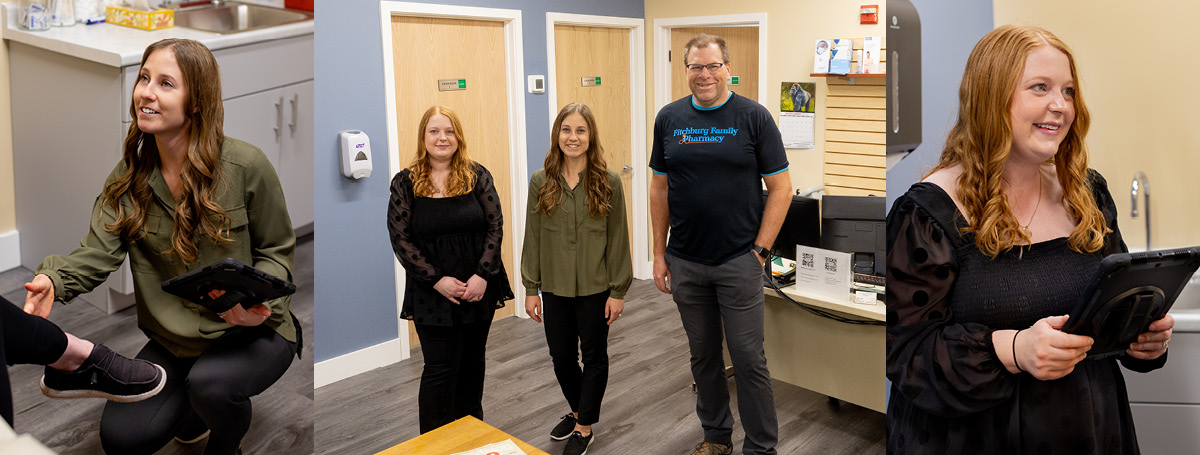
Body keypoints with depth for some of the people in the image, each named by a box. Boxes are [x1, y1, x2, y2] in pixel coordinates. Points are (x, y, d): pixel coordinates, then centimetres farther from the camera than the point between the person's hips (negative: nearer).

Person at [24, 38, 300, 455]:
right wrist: (52, 281, -34)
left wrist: (258, 300, -26)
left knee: (208, 382, -33)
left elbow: (277, 251, -7)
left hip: (252, 332, -4)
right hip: (173, 339, 5)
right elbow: (97, 251, -13)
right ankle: (196, 405, 27)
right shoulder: (129, 174, -2)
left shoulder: (246, 166, -16)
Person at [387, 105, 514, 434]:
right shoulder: (405, 183, -3)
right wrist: (437, 280, -15)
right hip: (433, 293, -2)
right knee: (441, 367, -1)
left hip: (479, 288, 2)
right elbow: (400, 238, -7)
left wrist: (483, 275, -13)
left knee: (472, 361, 15)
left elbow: (495, 225, -2)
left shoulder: (477, 175, 1)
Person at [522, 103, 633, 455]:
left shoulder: (608, 182, -7)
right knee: (561, 356, 14)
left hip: (595, 287, -2)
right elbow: (533, 238, 2)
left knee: (594, 356, 9)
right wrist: (531, 288, 1)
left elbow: (618, 239, -5)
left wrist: (618, 291, -7)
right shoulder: (541, 182, -2)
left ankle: (585, 427, 25)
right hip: (555, 288, 2)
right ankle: (578, 410, 39)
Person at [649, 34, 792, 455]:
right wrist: (659, 254, 5)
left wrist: (760, 250, -8)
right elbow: (660, 187, 9)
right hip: (685, 263, 3)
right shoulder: (669, 118, 5)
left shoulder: (754, 117, -4)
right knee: (703, 355, 15)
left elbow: (780, 187, -3)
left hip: (738, 262, -3)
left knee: (749, 358, 1)